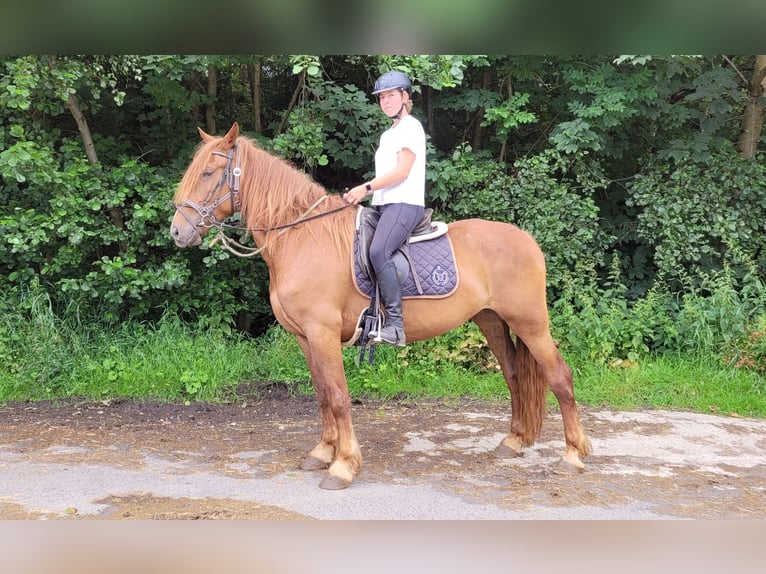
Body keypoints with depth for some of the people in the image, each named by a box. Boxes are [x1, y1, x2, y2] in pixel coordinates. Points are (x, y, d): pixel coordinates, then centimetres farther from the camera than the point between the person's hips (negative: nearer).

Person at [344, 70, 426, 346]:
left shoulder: (411, 127, -2)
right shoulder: (388, 135, 25)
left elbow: (402, 171, -12)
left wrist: (366, 187, -14)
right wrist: (360, 194, 11)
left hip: (405, 203, -10)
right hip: (384, 204, 10)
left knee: (378, 251, -31)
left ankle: (395, 324, -35)